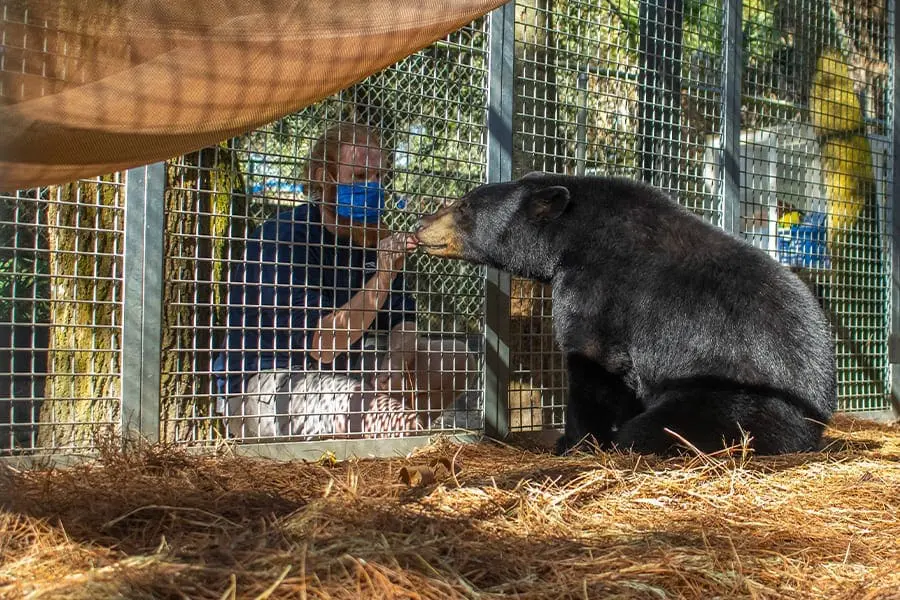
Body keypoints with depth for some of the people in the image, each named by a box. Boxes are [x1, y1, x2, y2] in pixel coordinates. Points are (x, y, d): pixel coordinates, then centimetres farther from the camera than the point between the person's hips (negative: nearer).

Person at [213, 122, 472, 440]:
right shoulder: (281, 238, -19)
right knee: (366, 405, -37)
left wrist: (397, 366, -19)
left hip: (341, 372, 9)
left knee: (456, 361, 0)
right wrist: (382, 278, -31)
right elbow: (322, 344, -26)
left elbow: (402, 323, 4)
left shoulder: (372, 239, 5)